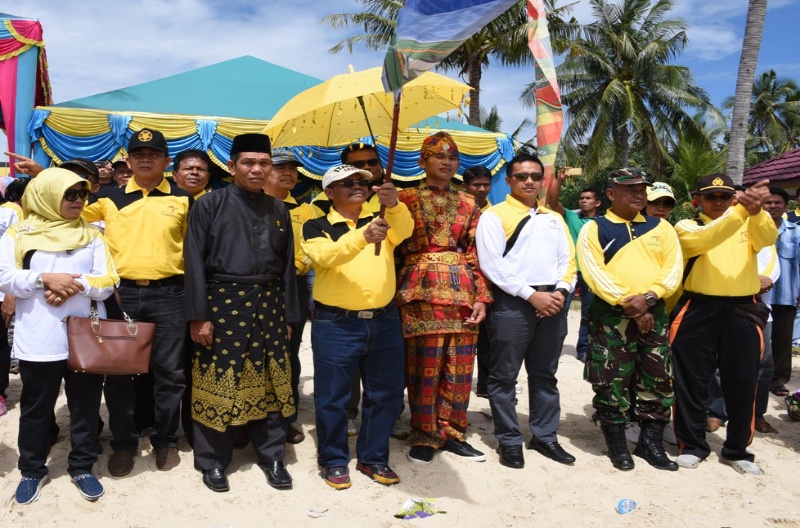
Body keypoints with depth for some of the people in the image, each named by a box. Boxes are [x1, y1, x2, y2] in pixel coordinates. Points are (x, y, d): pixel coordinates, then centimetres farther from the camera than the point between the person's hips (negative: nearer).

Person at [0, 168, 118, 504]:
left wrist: (76, 285, -15)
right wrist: (44, 278, -19)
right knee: (36, 407, 10)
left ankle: (82, 466, 23)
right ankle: (32, 470, 27)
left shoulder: (90, 235, 10)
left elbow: (108, 282, 2)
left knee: (86, 405, 8)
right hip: (38, 340, -1)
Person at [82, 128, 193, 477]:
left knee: (169, 370, 5)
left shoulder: (183, 200, 6)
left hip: (168, 294, -1)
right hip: (120, 293, 1)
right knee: (118, 371, 7)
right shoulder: (108, 197, 7)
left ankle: (166, 440, 21)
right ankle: (123, 442, 22)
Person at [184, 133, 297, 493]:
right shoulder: (209, 205, -1)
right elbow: (195, 262, -5)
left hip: (268, 305, 4)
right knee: (217, 382, 4)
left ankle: (272, 456, 24)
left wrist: (289, 315, 9)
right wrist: (198, 315, -11)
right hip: (222, 303, -3)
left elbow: (287, 264, 12)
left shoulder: (278, 210, 11)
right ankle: (213, 461, 21)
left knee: (270, 381, 9)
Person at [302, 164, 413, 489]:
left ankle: (373, 458, 27)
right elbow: (325, 256, -20)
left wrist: (394, 205, -36)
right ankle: (334, 461, 23)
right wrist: (362, 237, -37)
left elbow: (405, 230, -14)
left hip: (384, 322, 3)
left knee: (386, 394, 11)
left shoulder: (382, 220, 9)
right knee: (332, 397, 5)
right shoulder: (316, 227, 1)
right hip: (336, 324, -3)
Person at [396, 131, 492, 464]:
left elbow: (476, 254, 10)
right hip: (422, 289, -3)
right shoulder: (405, 199, 5)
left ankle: (451, 433, 20)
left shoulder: (468, 204, 14)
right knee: (425, 365, -1)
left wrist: (481, 297, 3)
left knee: (459, 366, 6)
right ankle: (424, 437, 13)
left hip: (462, 289, 4)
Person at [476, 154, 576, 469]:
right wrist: (532, 295, -15)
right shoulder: (494, 215, -2)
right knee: (504, 376, 1)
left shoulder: (554, 218, 18)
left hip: (552, 302, 6)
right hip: (512, 303, -5)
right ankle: (509, 441, 13)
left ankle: (545, 436, 25)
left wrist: (561, 292, -6)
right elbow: (492, 264, -12)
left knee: (545, 374, 14)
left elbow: (567, 260, 13)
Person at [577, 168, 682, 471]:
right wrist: (628, 304, -16)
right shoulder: (594, 229, 1)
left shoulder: (661, 228, 14)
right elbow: (595, 274, -10)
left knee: (658, 382, 7)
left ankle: (651, 443, 20)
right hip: (611, 315, -4)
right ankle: (617, 445, 15)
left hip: (654, 313, 4)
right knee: (612, 383, 1)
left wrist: (648, 297, -13)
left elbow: (673, 269, 3)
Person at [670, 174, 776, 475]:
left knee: (742, 384, 8)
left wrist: (755, 211, -31)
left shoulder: (750, 225, 14)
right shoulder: (687, 226, 6)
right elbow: (705, 239, -18)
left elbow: (768, 238, -11)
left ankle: (737, 450, 25)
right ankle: (693, 445, 20)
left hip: (743, 312, 2)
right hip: (698, 311, -2)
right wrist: (742, 210, -30)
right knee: (692, 382, 4)